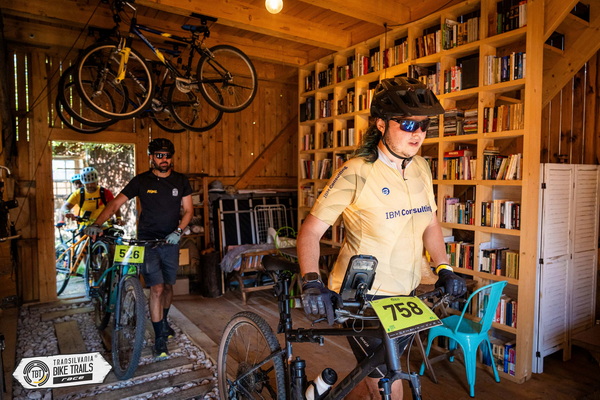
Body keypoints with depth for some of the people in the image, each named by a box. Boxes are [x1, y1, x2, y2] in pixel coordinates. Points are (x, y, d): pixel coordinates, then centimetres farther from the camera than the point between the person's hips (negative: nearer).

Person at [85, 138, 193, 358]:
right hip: (147, 241, -3)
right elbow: (115, 203, -8)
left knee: (168, 286, 14)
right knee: (157, 288, -9)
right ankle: (160, 338, 3)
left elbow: (188, 210, 2)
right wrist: (97, 224, -22)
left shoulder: (180, 181, 1)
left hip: (170, 241, 3)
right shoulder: (141, 181, -5)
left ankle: (163, 322, 40)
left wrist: (178, 231, -14)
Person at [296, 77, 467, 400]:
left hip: (403, 294, 7)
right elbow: (310, 231, -17)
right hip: (360, 296, -6)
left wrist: (444, 269, 5)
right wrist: (311, 282, -29)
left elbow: (430, 223, 14)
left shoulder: (421, 168, 2)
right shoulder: (356, 172, -19)